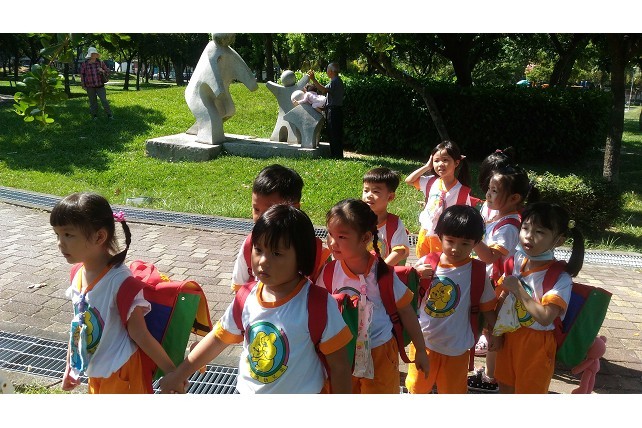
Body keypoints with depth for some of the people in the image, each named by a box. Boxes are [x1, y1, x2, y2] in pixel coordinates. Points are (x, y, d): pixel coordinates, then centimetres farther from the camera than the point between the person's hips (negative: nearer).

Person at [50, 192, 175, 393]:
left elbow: (139, 334, -20)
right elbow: (78, 324, 10)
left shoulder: (119, 280, -27)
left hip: (121, 373, -8)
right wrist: (70, 366, 18)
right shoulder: (79, 275, -3)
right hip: (96, 370, 8)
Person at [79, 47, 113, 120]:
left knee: (104, 100, -6)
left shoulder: (100, 63, 2)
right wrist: (83, 86, 7)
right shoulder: (84, 64, -1)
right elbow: (82, 75, 7)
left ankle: (109, 115, 4)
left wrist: (103, 71, -15)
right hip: (90, 87, 0)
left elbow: (107, 71, 8)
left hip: (100, 86, 0)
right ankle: (95, 116, 19)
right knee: (93, 102, 7)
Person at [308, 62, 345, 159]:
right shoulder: (339, 81, 18)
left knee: (333, 133, -8)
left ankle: (336, 155, -8)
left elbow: (324, 90, -29)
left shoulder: (334, 81, -14)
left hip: (333, 110, -10)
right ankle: (339, 154, 16)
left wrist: (313, 79, -28)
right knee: (338, 133, 12)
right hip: (338, 109, 10)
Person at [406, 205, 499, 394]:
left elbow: (487, 306, -1)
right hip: (423, 340, 2)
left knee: (452, 391, 19)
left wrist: (495, 332, 0)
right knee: (417, 388, 22)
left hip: (456, 346, -1)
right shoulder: (425, 263, -9)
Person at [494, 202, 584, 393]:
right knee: (505, 386, 21)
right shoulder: (517, 263, -4)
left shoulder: (560, 278, -22)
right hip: (510, 336, 5)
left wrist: (518, 289, -27)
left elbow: (545, 317, -32)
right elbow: (501, 297, 10)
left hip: (536, 343, -5)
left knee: (529, 391, 12)